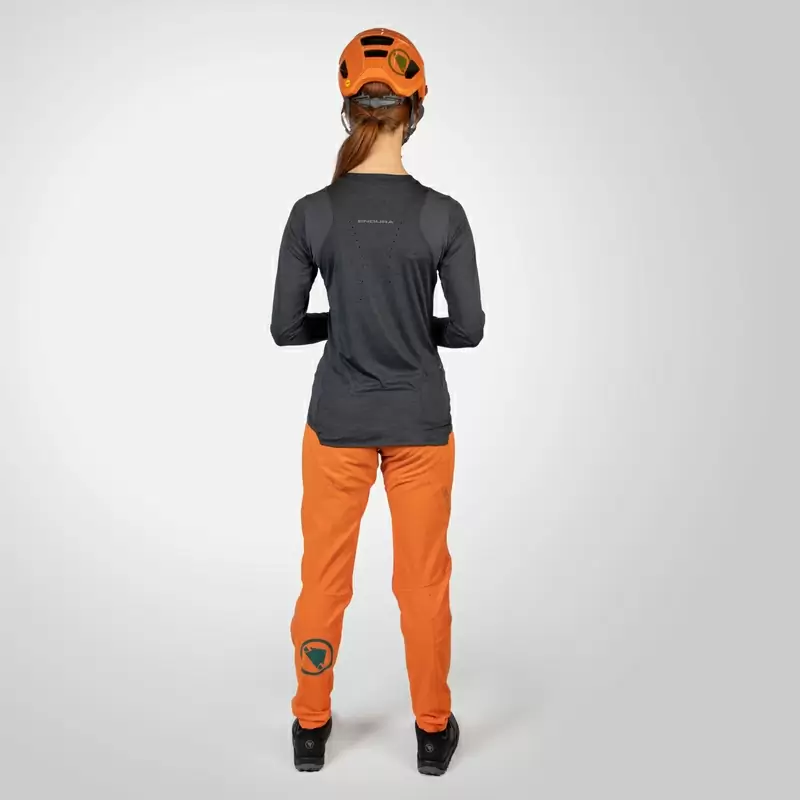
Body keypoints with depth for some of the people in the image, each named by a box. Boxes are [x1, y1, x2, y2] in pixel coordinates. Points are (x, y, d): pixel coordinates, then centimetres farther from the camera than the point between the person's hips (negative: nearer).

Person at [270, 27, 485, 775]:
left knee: (324, 577, 15)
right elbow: (468, 328, -7)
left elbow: (285, 327, -5)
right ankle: (432, 730, 28)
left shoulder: (312, 213, -9)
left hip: (338, 421, 1)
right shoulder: (442, 214, -11)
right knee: (423, 581, 13)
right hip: (419, 422, 0)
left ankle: (311, 727, 30)